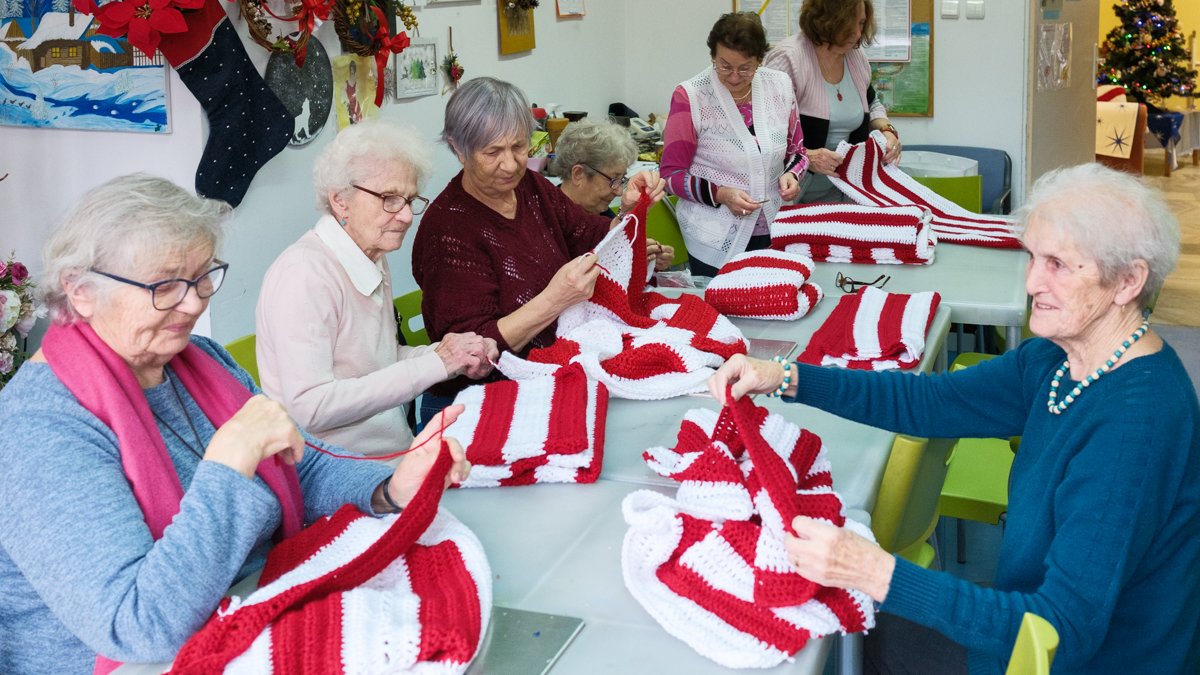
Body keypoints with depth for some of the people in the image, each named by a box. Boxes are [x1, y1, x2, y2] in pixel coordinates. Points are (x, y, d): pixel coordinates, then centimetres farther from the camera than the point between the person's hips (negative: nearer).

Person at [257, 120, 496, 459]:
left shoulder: (374, 260, 10)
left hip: (395, 456, 9)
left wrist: (452, 357, -1)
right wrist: (434, 364, -20)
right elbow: (308, 408, -24)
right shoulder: (305, 273, -17)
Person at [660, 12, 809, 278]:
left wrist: (792, 174, -8)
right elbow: (672, 174, -8)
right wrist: (720, 194, -22)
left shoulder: (779, 86, 0)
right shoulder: (690, 97, -12)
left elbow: (796, 150, 13)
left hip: (773, 232, 4)